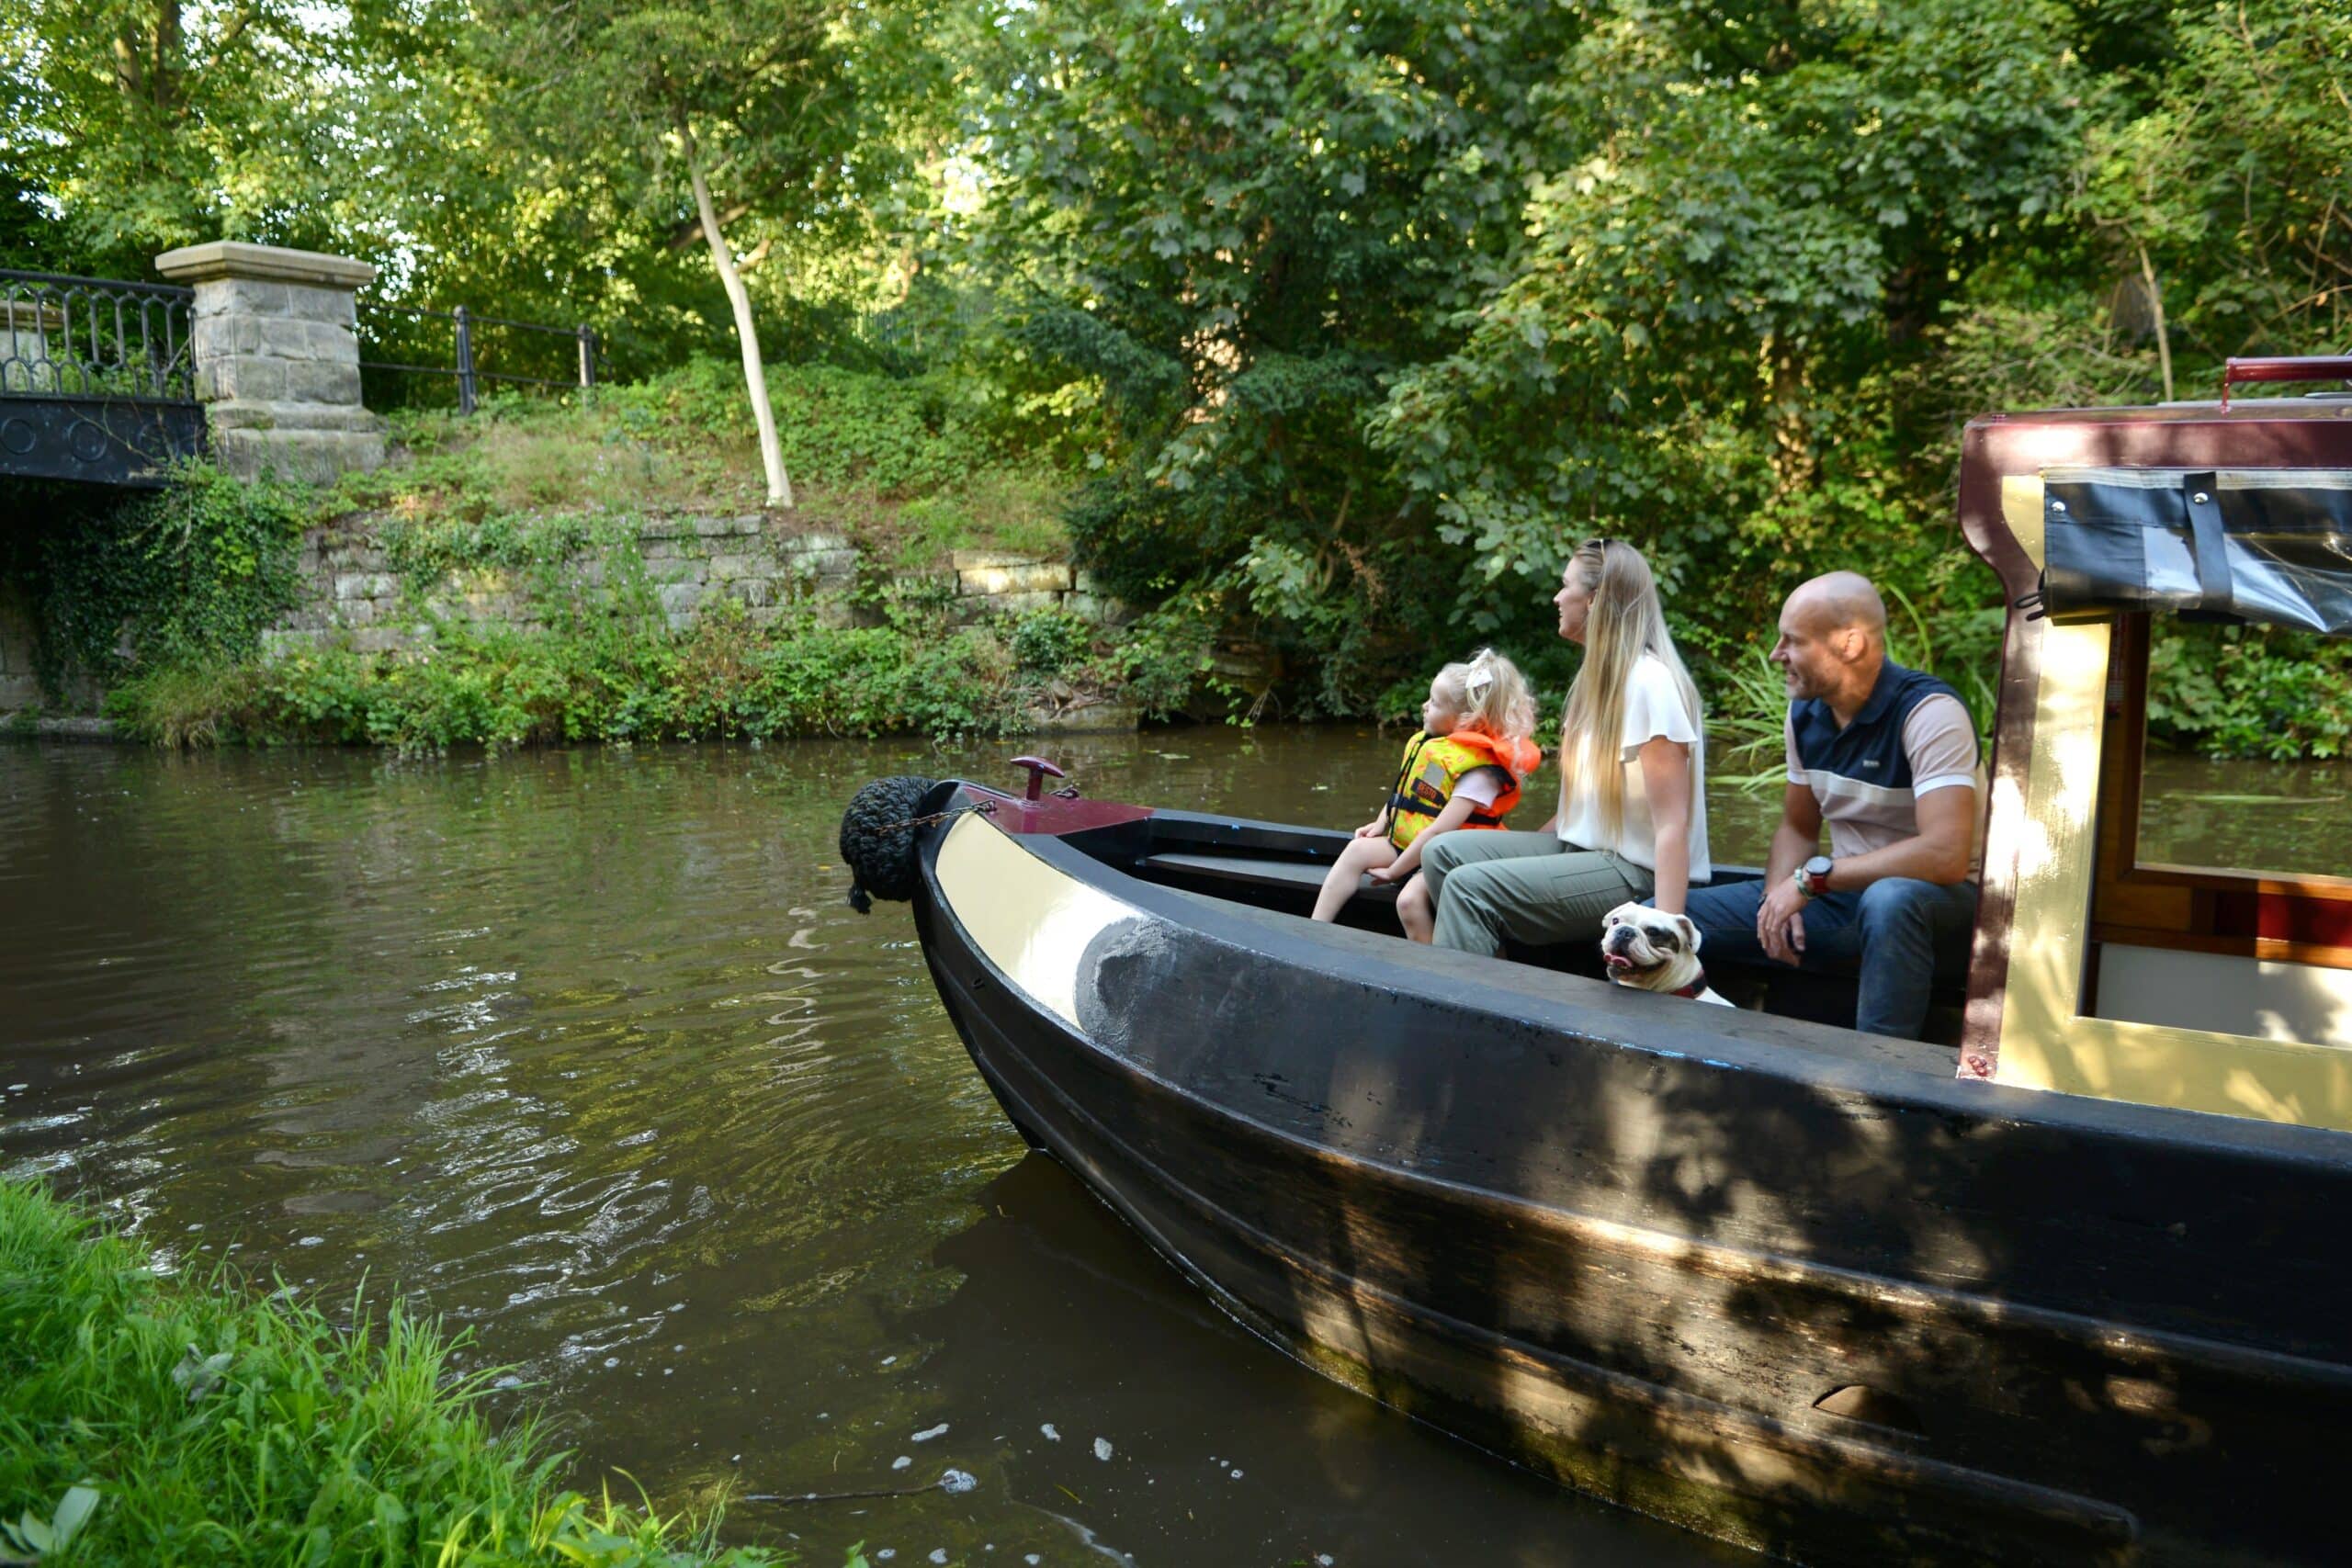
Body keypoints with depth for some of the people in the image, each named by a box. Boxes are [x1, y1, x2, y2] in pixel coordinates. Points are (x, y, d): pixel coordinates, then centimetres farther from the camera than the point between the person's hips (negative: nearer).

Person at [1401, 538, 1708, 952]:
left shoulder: (1649, 683, -17)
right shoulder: (1600, 677, 11)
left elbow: (1672, 824, -22)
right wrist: (1518, 856, 10)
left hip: (1635, 872, -9)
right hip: (1582, 849, 9)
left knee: (1471, 886, -21)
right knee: (1445, 853, 0)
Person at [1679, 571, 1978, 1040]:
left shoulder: (1929, 711, -20)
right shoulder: (1805, 712, 2)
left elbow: (1945, 856, -31)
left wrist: (1812, 877, -24)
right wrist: (1781, 896, -8)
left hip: (1933, 899, -6)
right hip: (1840, 895, 6)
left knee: (1888, 901, -43)